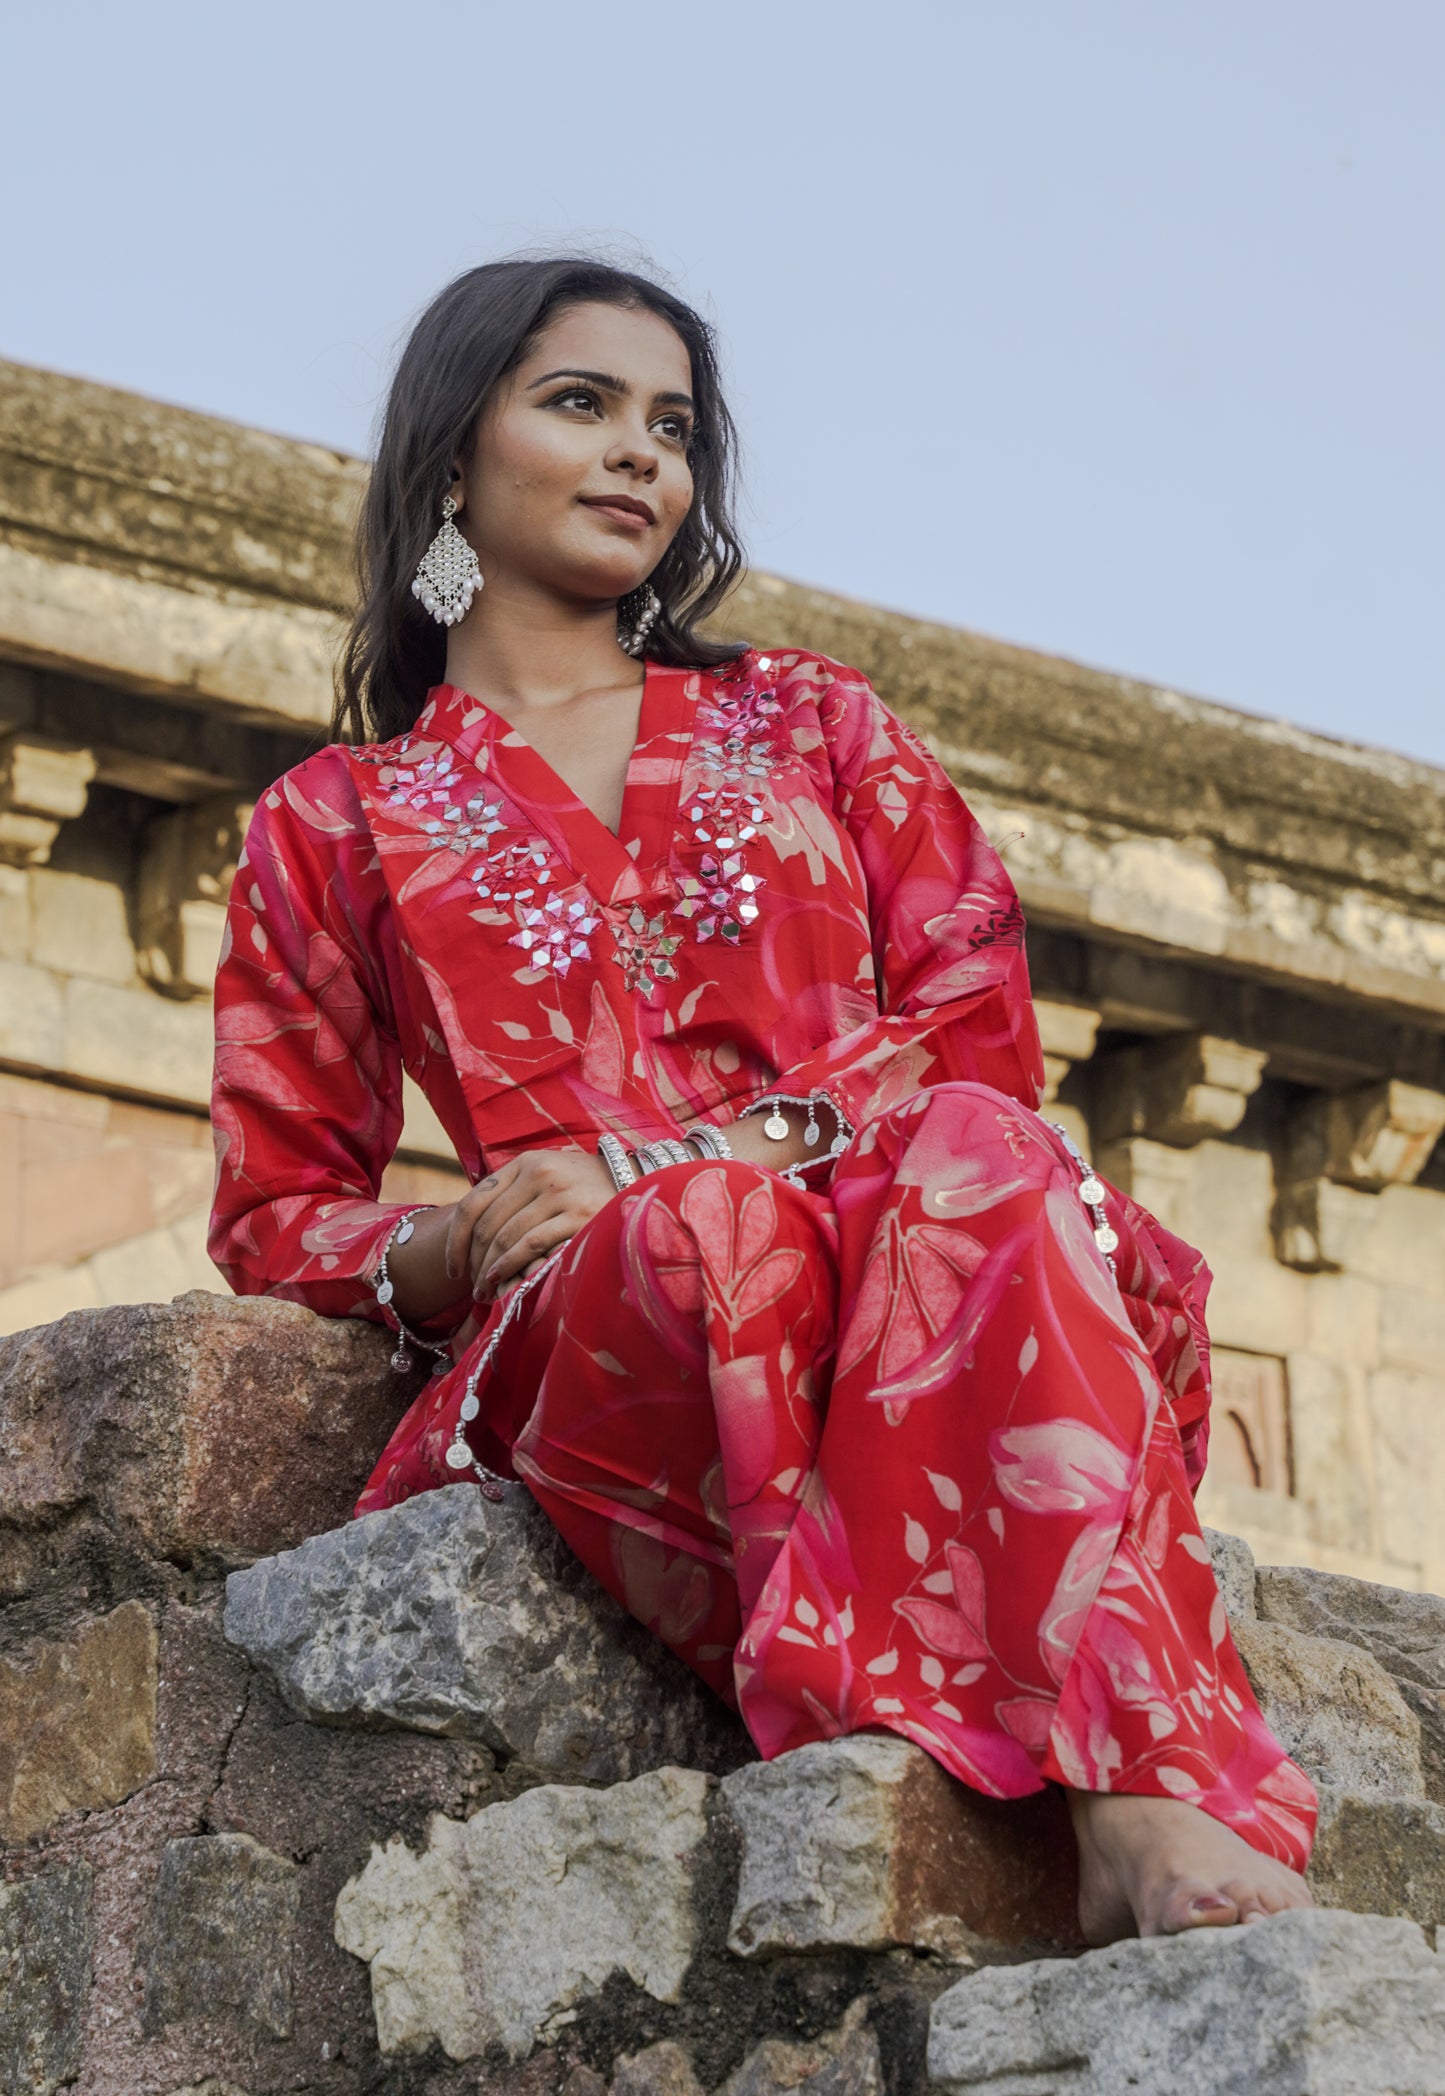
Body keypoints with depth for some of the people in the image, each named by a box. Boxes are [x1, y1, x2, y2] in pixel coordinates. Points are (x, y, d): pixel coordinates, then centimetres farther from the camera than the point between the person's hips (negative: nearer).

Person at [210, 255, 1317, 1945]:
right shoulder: (337, 824, 22)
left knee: (984, 1158, -35)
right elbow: (273, 1212, 19)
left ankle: (1145, 1815, -50)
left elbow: (979, 1026, 11)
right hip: (581, 1340, -1)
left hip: (914, 1264, 1)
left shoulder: (808, 718, 26)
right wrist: (440, 1255, -6)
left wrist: (676, 1154, -7)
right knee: (711, 1227, -38)